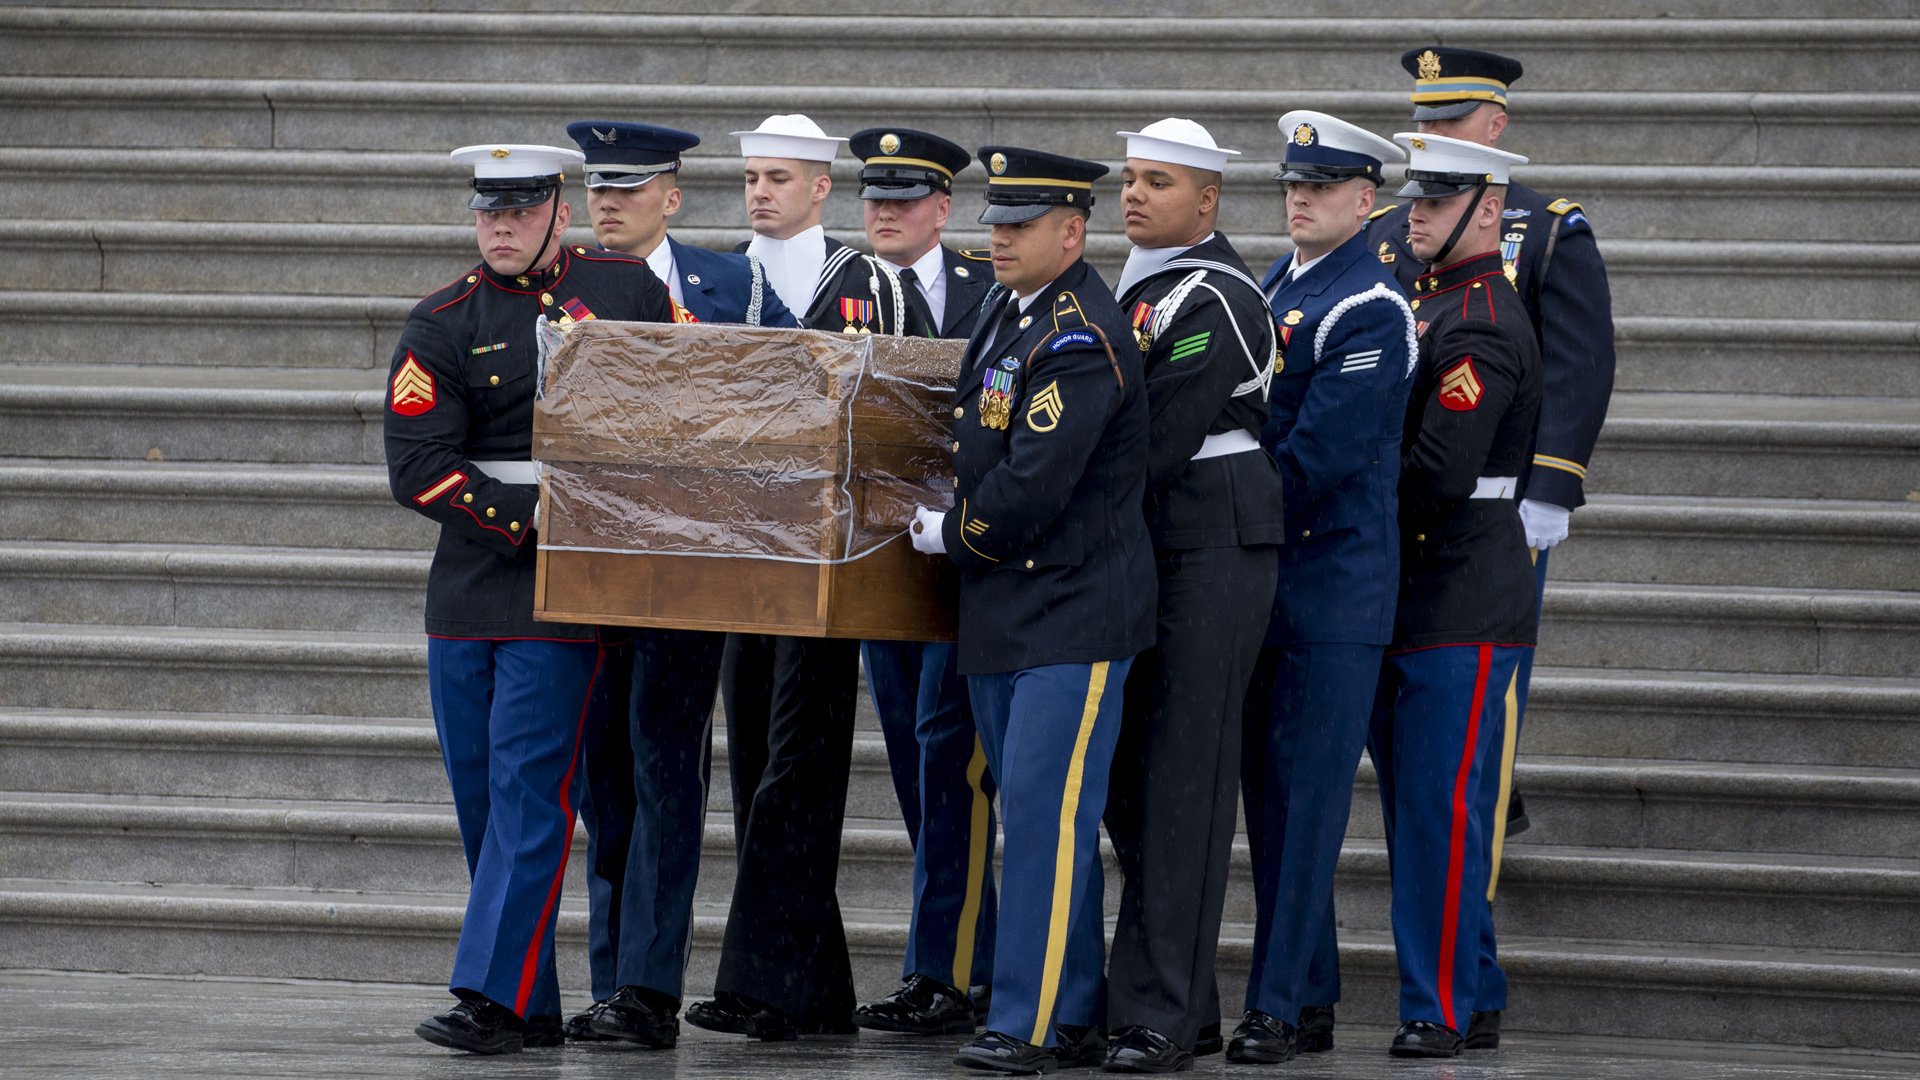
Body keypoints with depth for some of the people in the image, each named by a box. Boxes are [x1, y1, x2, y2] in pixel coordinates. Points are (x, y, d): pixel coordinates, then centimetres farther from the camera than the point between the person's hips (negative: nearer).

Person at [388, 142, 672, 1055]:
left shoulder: (628, 288, 2)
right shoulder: (442, 326, 2)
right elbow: (418, 468, -6)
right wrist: (529, 514, -16)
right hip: (471, 582, 3)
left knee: (530, 784, -10)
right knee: (479, 796, 6)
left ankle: (495, 997, -11)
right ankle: (535, 1006, 15)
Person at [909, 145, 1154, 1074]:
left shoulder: (1082, 341, -17)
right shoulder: (1008, 312, 12)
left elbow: (1033, 486, -22)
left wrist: (953, 536, -8)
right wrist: (957, 527, 13)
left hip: (1073, 611, -10)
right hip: (1001, 610, 10)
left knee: (1046, 811, -11)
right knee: (1032, 813, 11)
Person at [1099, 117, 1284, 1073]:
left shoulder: (1214, 300, -13)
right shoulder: (1136, 288, 16)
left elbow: (1159, 443, -18)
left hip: (1214, 549, -10)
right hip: (1149, 550, 10)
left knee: (1182, 777, -10)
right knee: (1130, 776, 10)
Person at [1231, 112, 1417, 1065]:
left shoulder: (1370, 313, -12)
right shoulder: (1270, 288, 15)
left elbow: (1319, 452, -17)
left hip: (1334, 581, -8)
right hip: (1261, 581, 8)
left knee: (1307, 790, -7)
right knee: (1267, 789, 9)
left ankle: (1278, 1005, -6)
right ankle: (1312, 1000, 16)